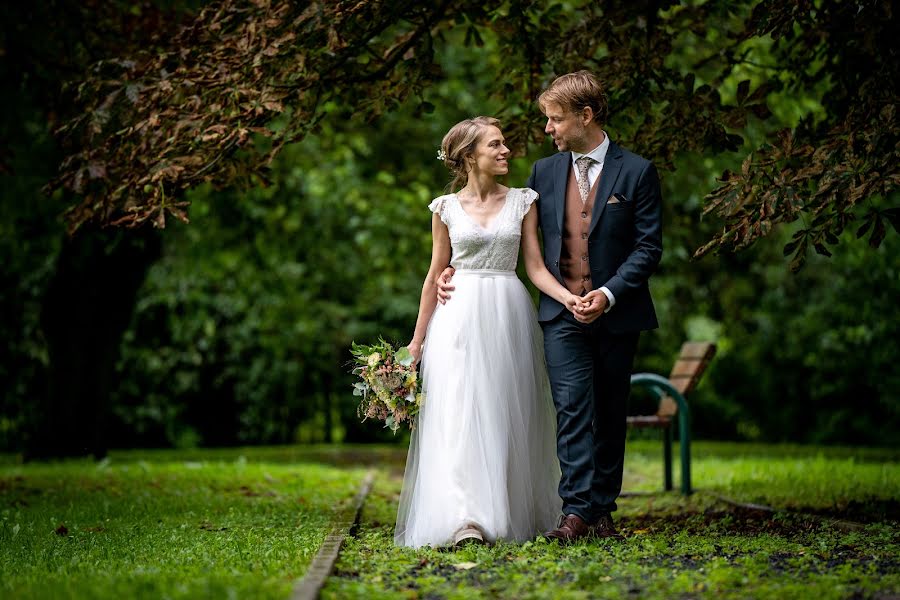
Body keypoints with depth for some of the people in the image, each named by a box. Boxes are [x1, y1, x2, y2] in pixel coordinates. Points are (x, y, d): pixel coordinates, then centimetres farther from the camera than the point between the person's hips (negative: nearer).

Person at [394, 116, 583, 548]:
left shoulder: (523, 202, 6)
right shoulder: (446, 208, 5)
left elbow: (535, 267, 3)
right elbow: (435, 276, 9)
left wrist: (568, 297, -16)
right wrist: (417, 339, 9)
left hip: (508, 316, 1)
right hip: (459, 316, -1)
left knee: (507, 416, 3)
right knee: (459, 415, -10)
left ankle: (511, 513, 11)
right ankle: (465, 518, -16)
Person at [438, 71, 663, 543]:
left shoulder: (636, 172, -1)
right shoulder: (544, 172, 10)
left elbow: (649, 247, -4)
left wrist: (608, 294, -15)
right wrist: (460, 269, 7)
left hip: (616, 313, -1)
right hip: (562, 314, 1)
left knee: (610, 414, 6)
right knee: (572, 408, -11)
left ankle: (602, 509, 14)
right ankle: (576, 511, -15)